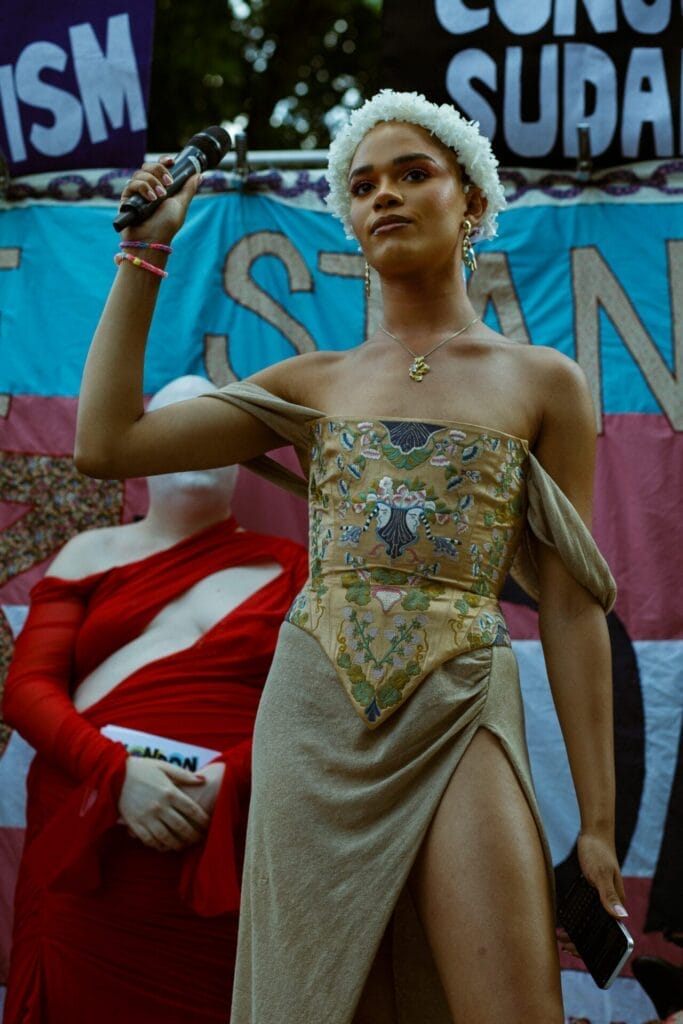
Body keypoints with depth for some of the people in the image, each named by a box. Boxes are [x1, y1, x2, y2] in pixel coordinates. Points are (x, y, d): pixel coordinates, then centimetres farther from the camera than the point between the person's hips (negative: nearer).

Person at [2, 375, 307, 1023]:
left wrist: (227, 780, -17)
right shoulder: (92, 554, 15)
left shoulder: (286, 570, 11)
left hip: (225, 856, -1)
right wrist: (115, 772, -13)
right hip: (84, 850, 1)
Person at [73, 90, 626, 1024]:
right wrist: (144, 253, 9)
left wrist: (598, 821, 0)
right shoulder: (314, 384, 13)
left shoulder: (543, 384, 7)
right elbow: (106, 443, 6)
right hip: (317, 713, 2)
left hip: (457, 715, -2)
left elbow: (570, 608, 4)